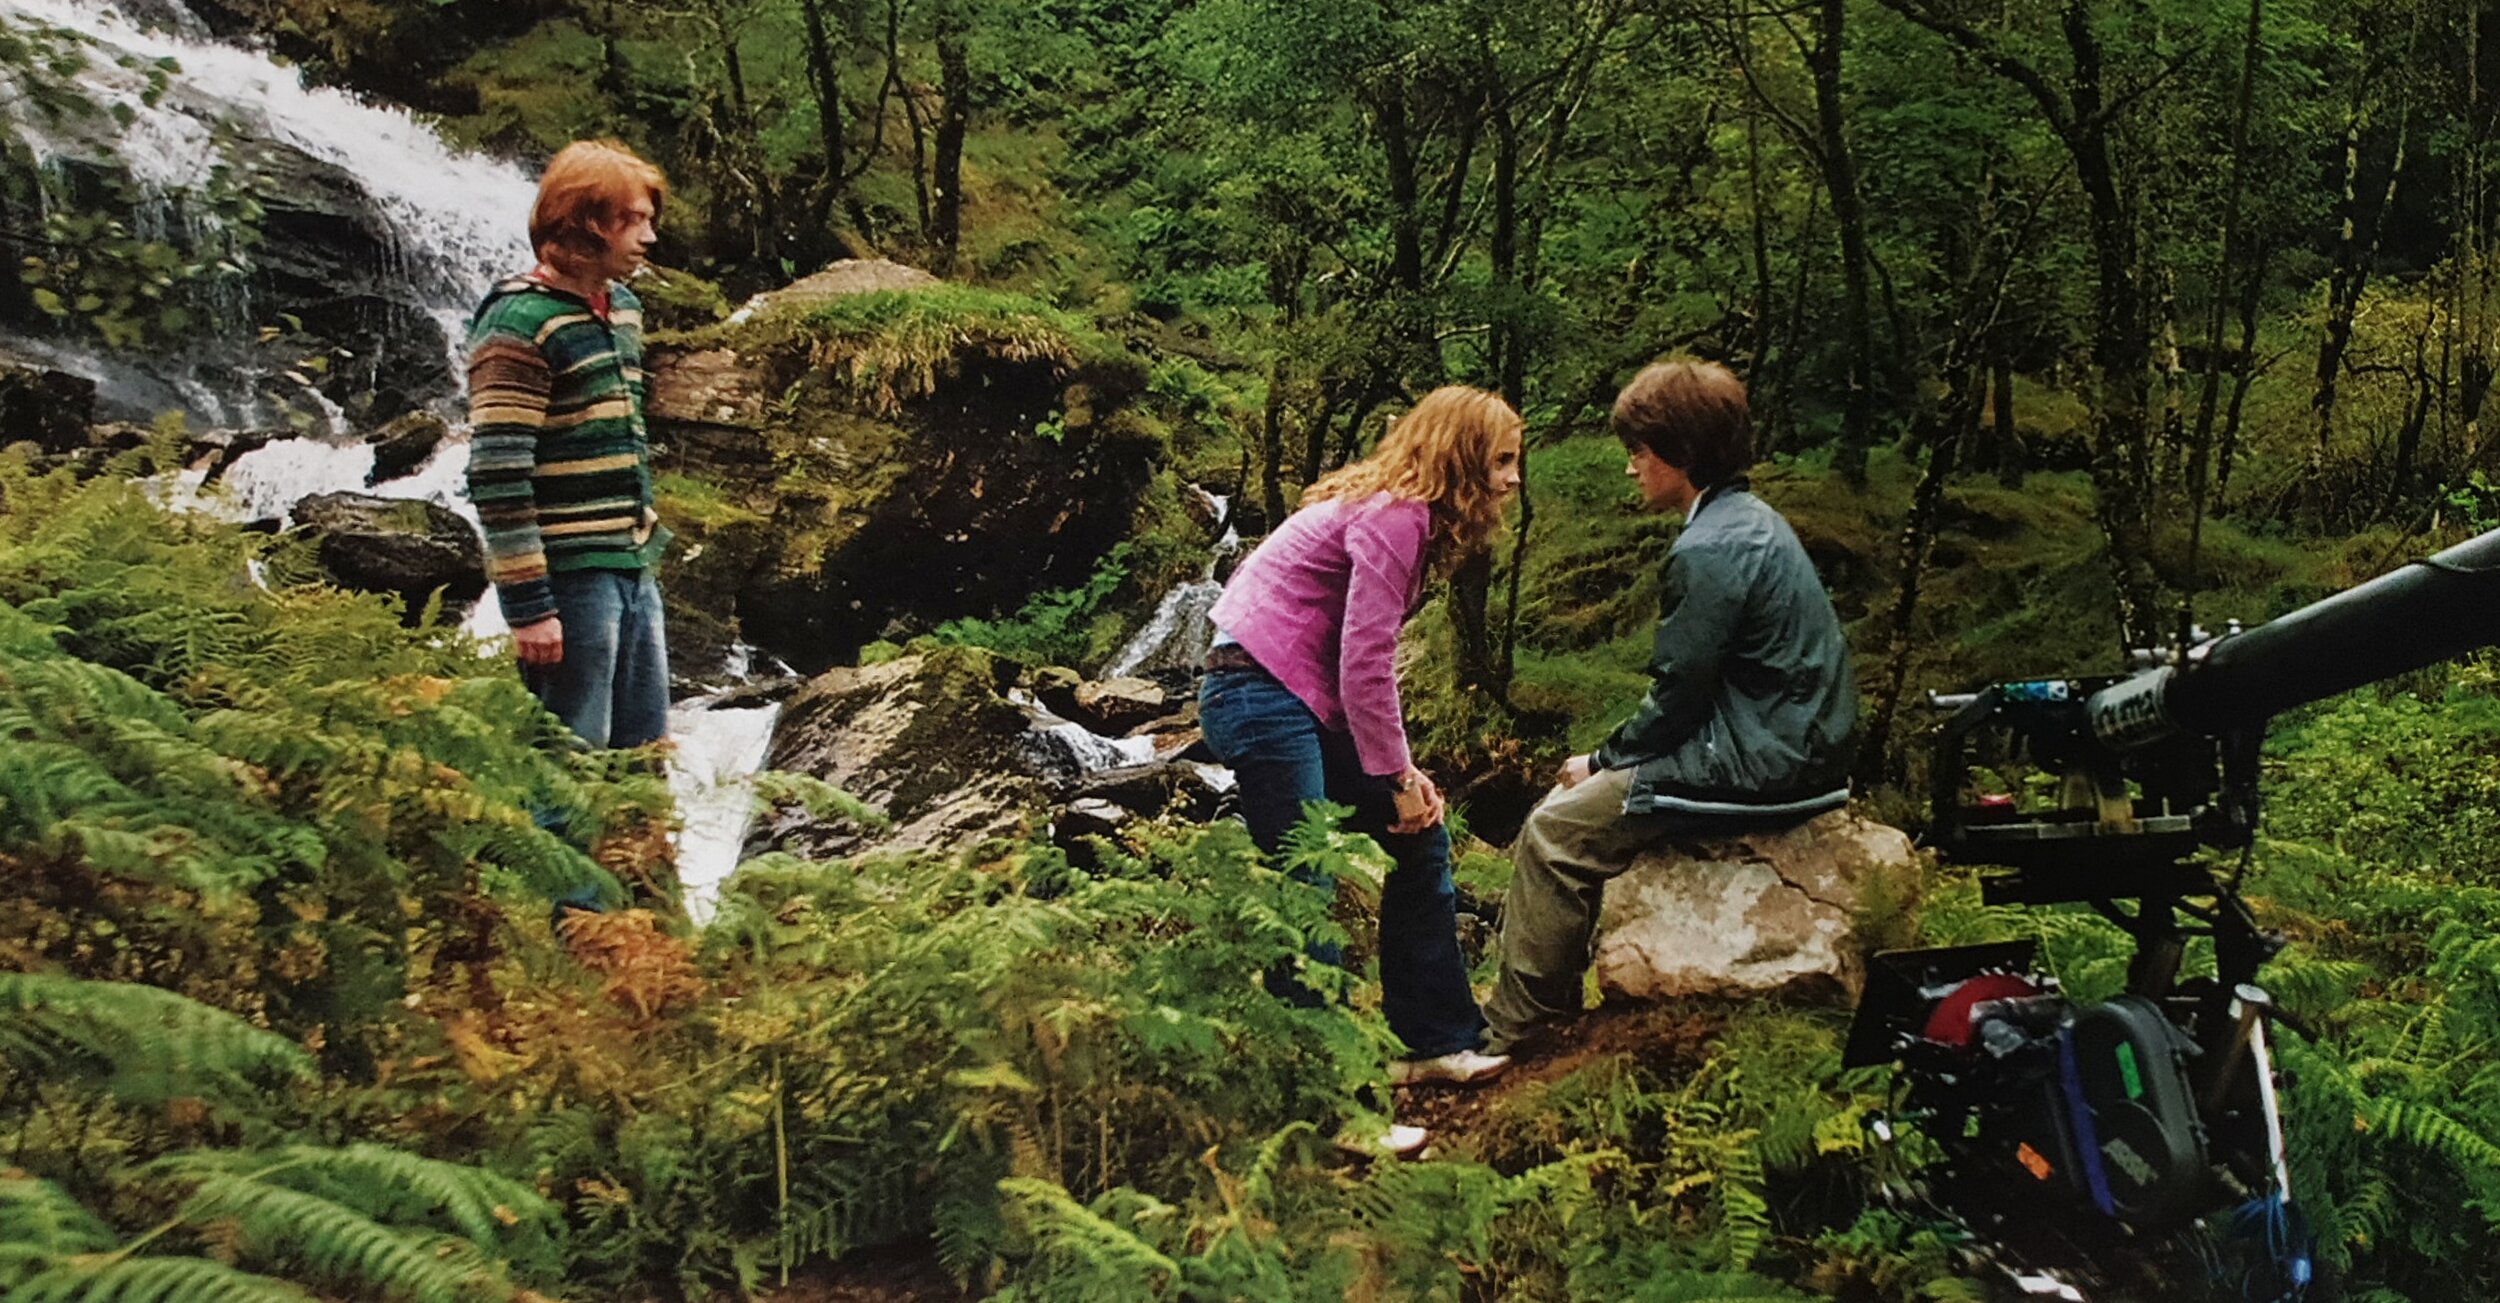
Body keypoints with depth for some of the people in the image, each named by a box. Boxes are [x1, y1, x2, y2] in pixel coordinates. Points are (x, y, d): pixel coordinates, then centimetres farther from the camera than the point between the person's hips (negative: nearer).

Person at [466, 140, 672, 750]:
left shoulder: (623, 308, 14)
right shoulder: (520, 324, -13)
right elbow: (497, 475, -17)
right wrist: (528, 607, -20)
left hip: (635, 572, 9)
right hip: (570, 580, -9)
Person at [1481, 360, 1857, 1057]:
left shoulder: (1710, 549, -19)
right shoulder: (1752, 520, 13)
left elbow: (1677, 696, -17)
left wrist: (1602, 761, -1)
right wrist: (1613, 759, 14)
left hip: (1757, 768, -11)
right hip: (1791, 748, 11)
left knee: (1556, 835, -8)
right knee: (1580, 804, 16)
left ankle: (1510, 1033, 0)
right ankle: (1549, 1001, 20)